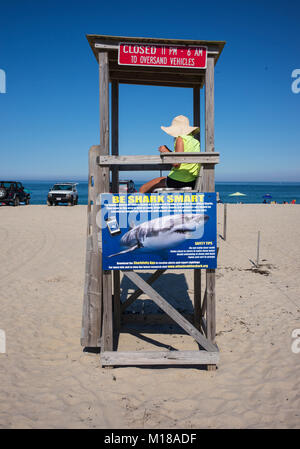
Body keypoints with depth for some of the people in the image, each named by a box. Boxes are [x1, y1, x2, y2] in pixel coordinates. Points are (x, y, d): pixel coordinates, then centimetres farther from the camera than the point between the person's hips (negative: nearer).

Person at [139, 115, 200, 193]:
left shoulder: (181, 139, -10)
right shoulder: (196, 142, 11)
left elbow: (176, 163, -19)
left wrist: (166, 152, -3)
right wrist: (169, 152, 14)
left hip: (176, 181, -9)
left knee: (142, 189, 5)